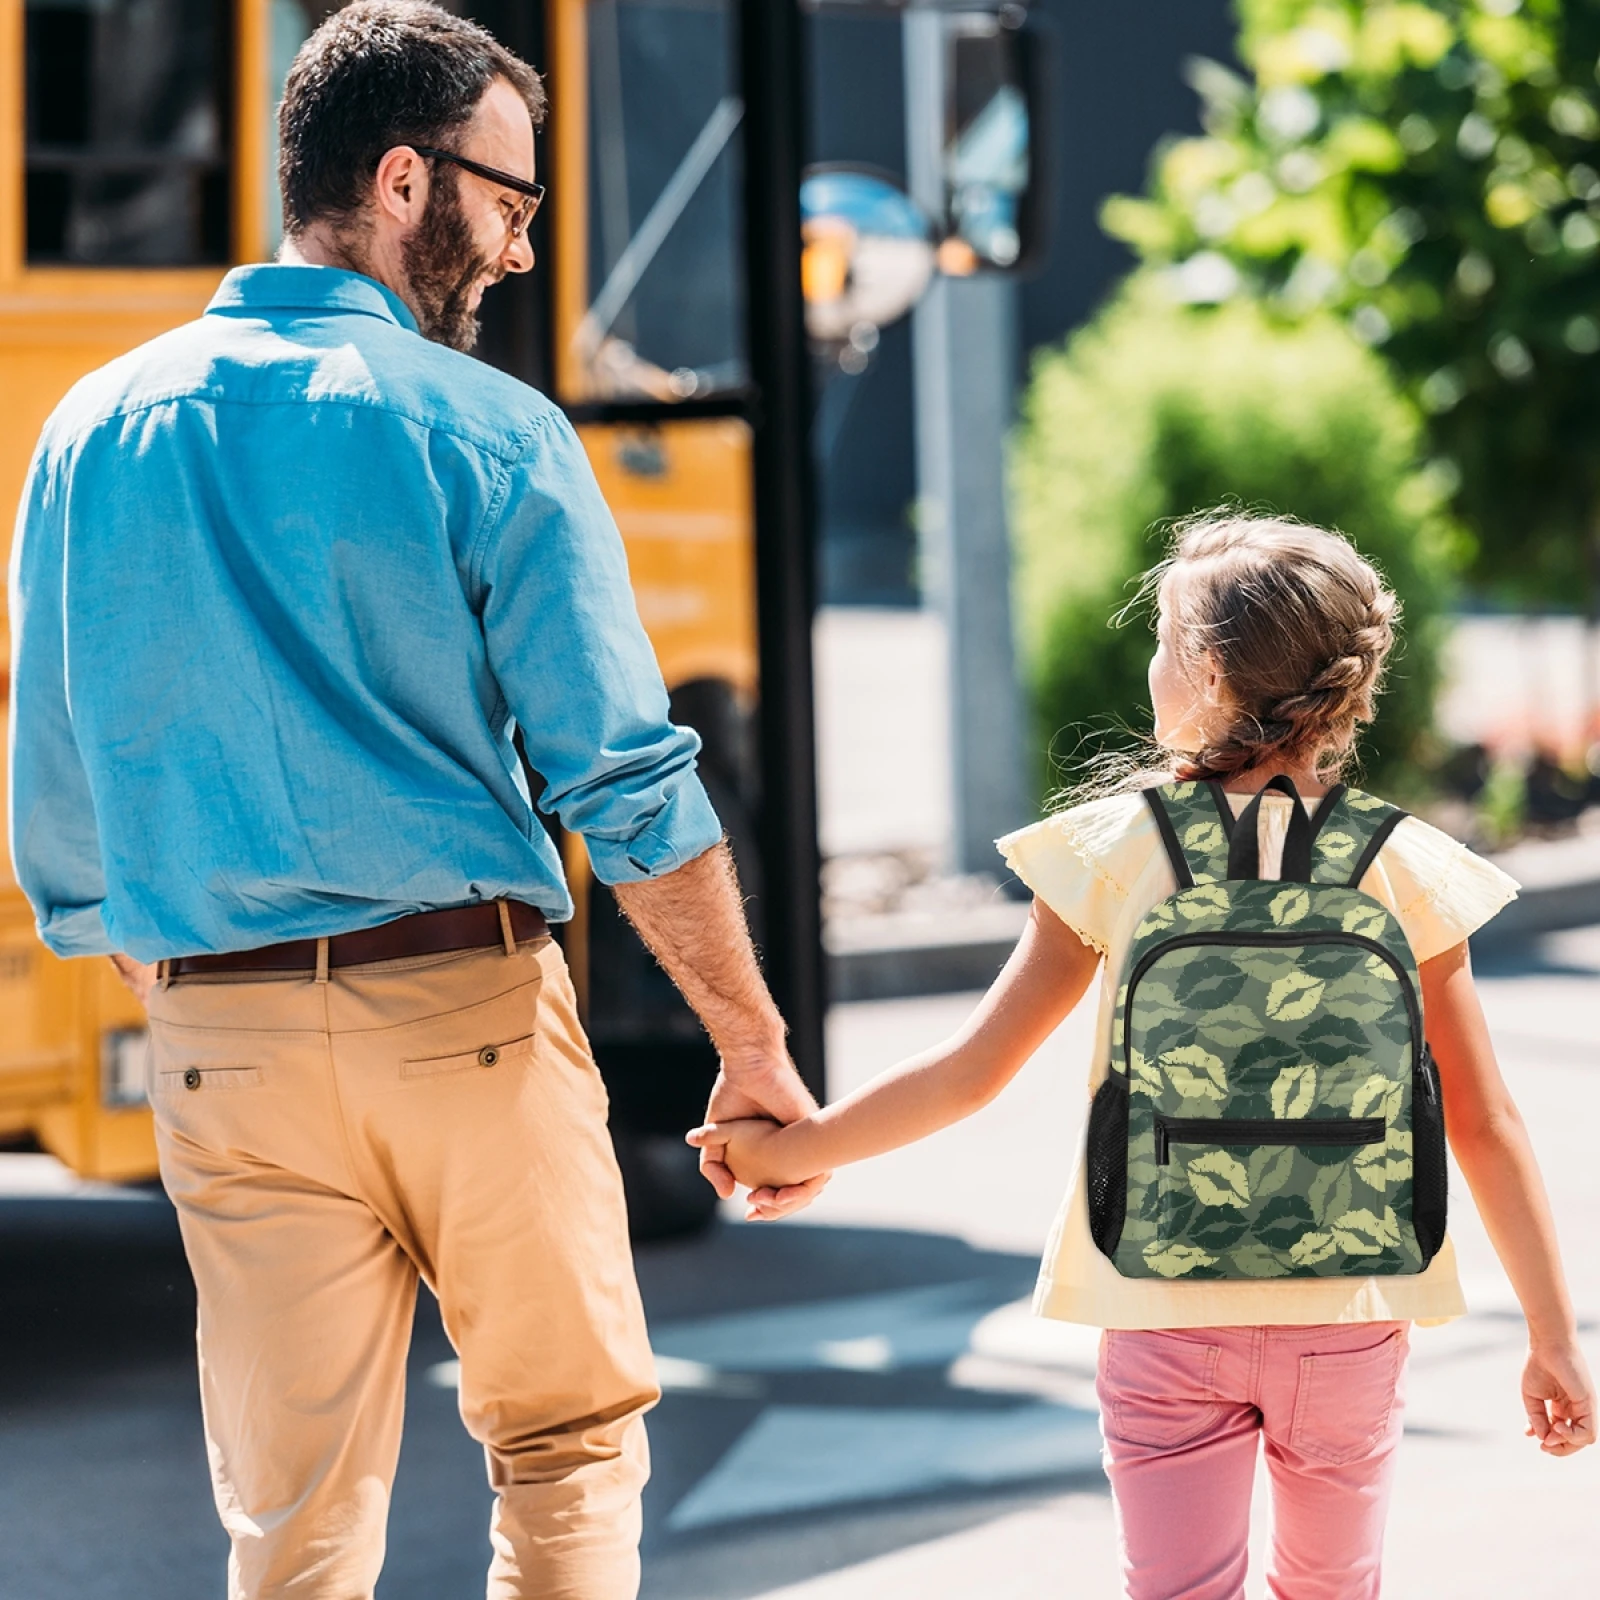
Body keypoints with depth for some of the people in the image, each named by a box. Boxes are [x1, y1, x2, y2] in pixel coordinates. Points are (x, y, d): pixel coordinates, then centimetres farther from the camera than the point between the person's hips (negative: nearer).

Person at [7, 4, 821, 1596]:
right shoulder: (484, 433, -6)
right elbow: (629, 784, -8)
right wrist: (755, 1045, 0)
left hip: (223, 1040, 3)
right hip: (465, 1007, -3)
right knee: (568, 1446, 13)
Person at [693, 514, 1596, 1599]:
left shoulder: (1116, 854, -8)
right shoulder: (1402, 871, -6)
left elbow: (972, 1073, -4)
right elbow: (1486, 1125, -4)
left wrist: (793, 1150, 10)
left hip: (1166, 1321, -1)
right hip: (1349, 1321, 1)